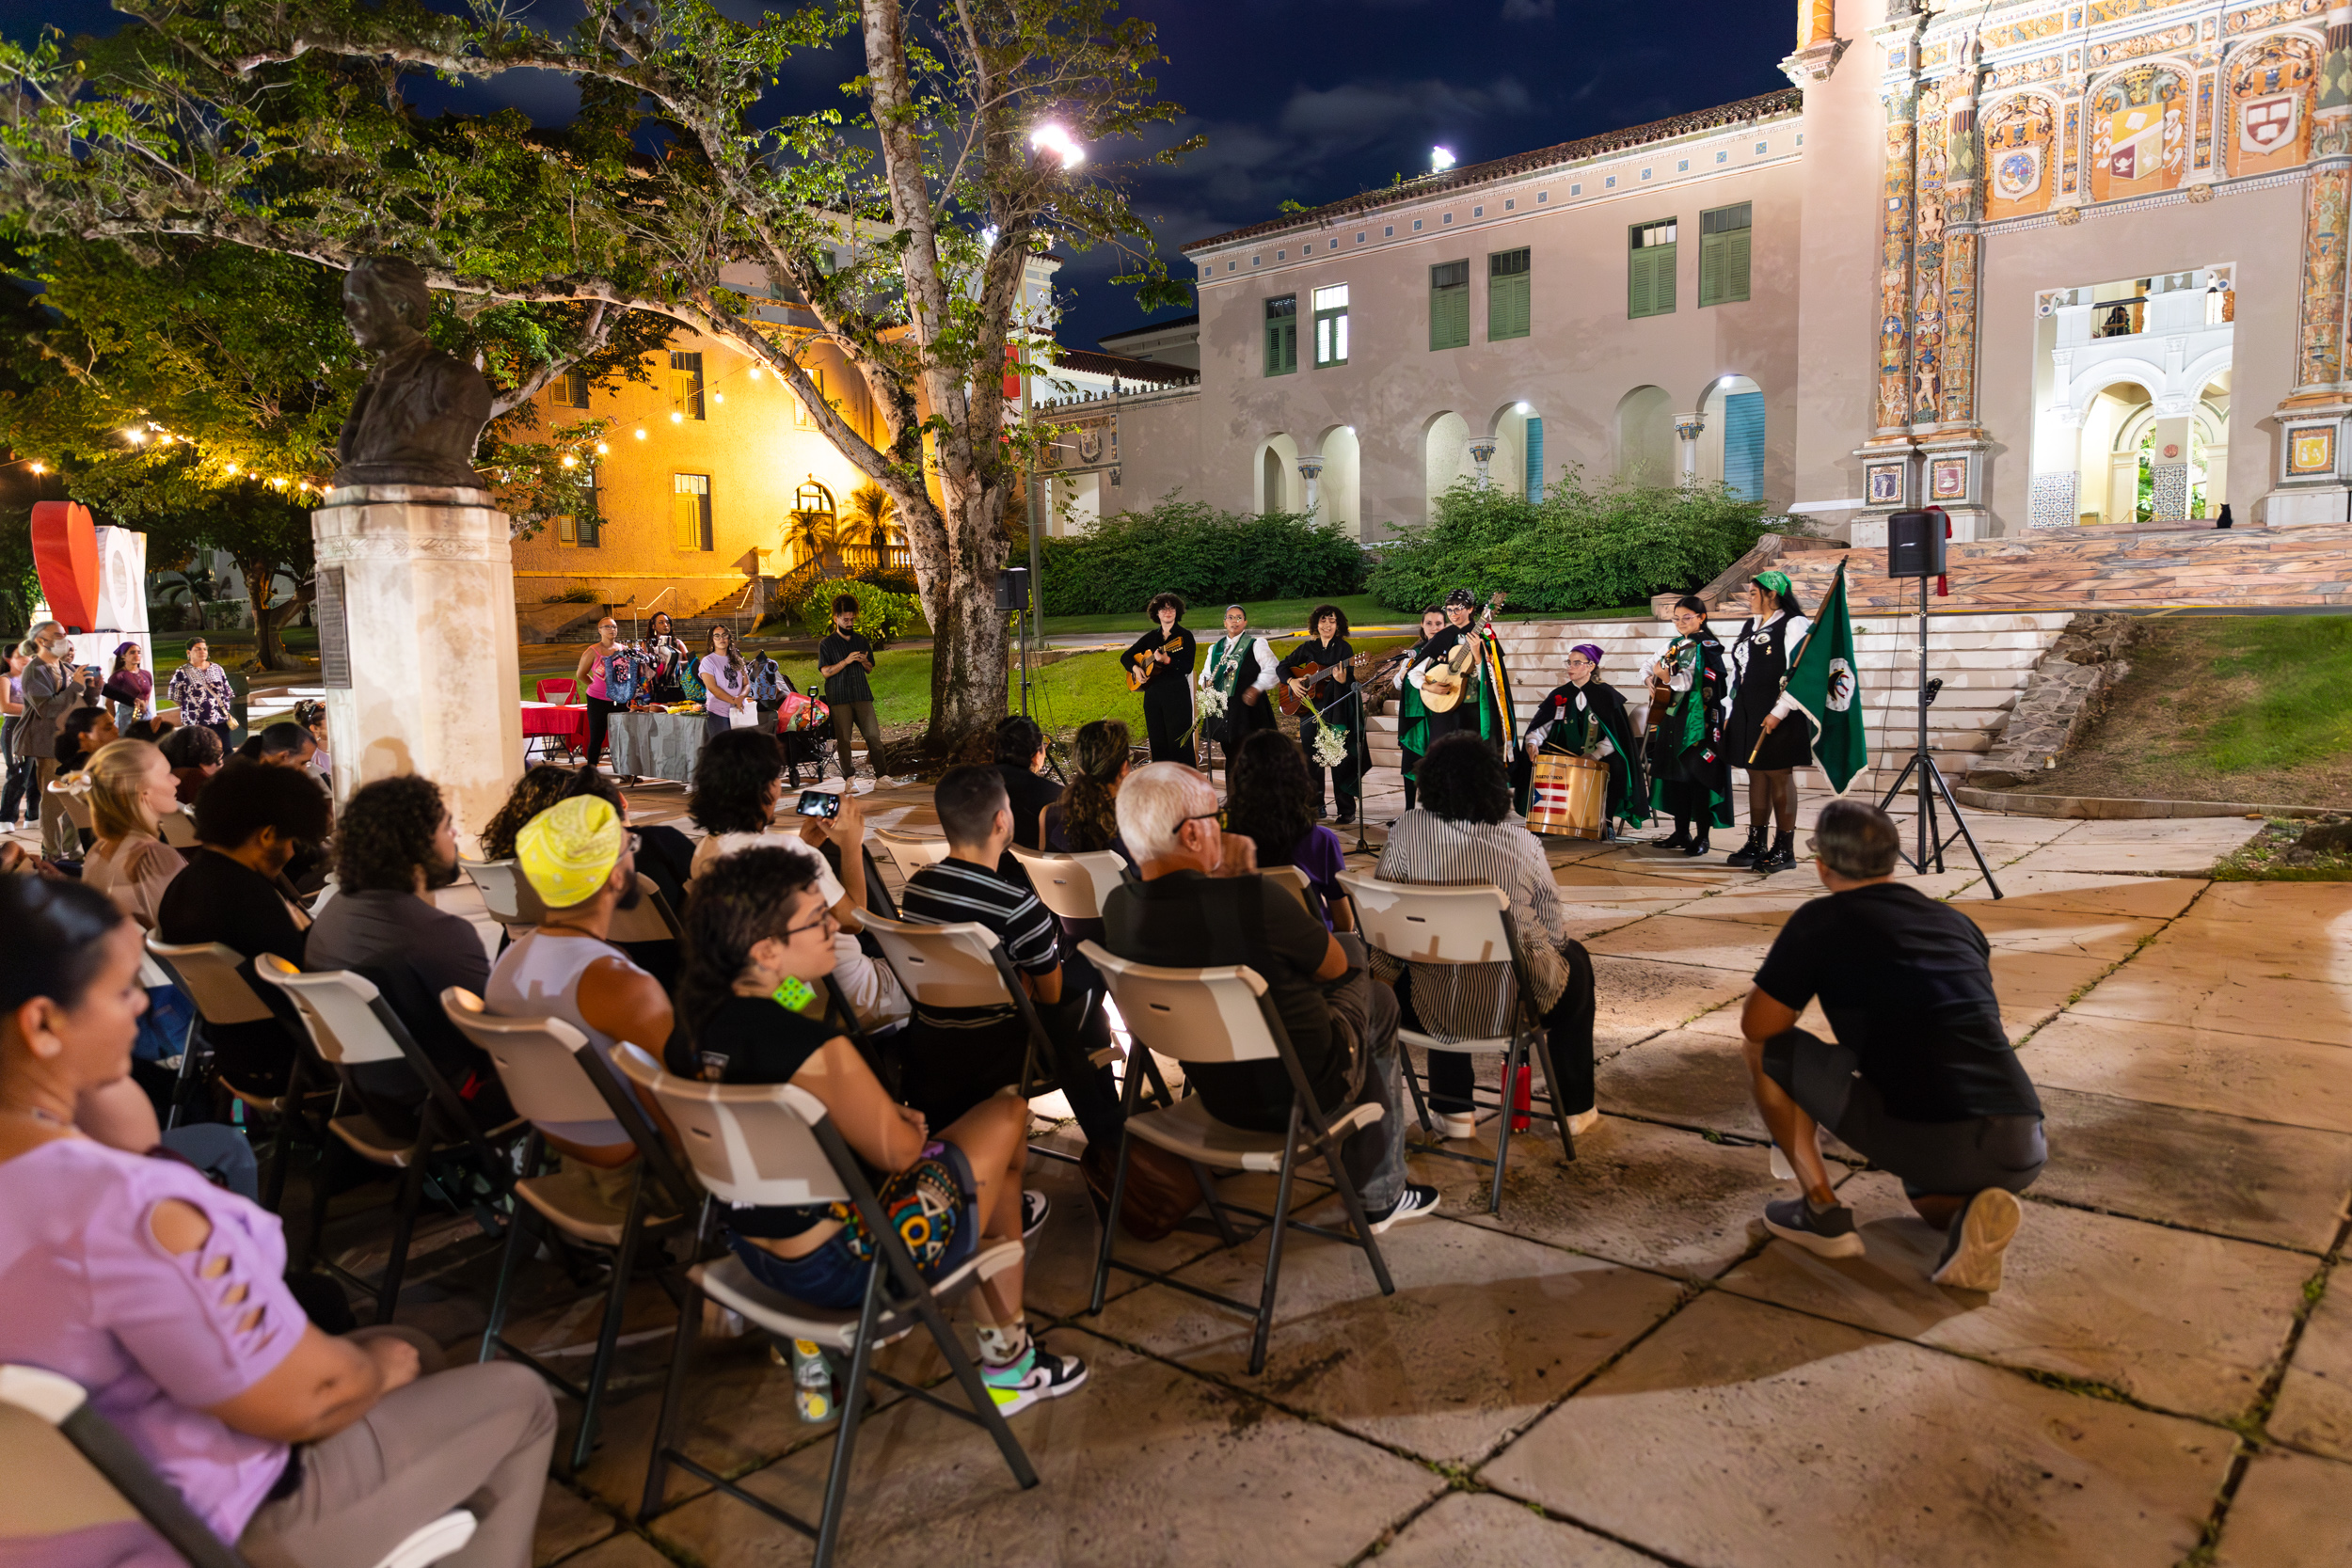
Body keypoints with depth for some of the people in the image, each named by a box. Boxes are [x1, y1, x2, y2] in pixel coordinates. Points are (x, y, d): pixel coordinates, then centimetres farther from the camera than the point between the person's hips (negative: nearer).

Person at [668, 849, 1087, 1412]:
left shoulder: (691, 1031, -5)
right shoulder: (814, 1049, -31)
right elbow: (898, 1152, -16)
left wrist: (890, 1117, 6)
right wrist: (908, 1122, 5)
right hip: (836, 1269, -8)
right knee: (1007, 1117, 11)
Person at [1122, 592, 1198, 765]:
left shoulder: (1185, 636, -1)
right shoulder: (1151, 637, 13)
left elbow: (1187, 668, -11)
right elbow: (1125, 656, 20)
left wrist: (1167, 660, -26)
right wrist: (1135, 668, 0)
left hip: (1177, 694, -5)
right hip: (1152, 694, 5)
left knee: (1178, 743, -9)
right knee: (1157, 743, 7)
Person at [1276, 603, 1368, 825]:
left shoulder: (1344, 648, -1)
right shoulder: (1307, 648, 11)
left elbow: (1350, 681, -9)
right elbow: (1281, 667, 18)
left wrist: (1342, 680, -32)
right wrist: (1291, 681, -1)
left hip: (1335, 711, -5)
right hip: (1309, 710, 5)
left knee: (1339, 759, -7)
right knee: (1311, 759, 9)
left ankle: (1347, 811, -2)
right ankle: (1315, 806, 19)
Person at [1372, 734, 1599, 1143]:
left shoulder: (1408, 829, -9)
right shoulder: (1520, 840, -9)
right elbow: (1554, 930, -2)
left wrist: (1388, 968, 12)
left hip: (1435, 1012, 1)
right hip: (1515, 1006, -1)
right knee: (1576, 958, 32)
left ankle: (1455, 1110, 35)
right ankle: (1576, 1108, 40)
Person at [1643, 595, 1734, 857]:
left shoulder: (1706, 646, -7)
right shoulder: (1676, 644, 16)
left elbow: (1691, 680, -19)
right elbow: (1656, 666, 27)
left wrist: (1664, 674, -14)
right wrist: (1652, 680, 8)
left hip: (1698, 720, -8)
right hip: (1673, 717, 8)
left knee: (1699, 775, -5)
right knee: (1676, 774, 10)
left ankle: (1702, 837, 0)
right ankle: (1681, 833, 19)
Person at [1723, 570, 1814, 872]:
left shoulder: (1794, 625, -8)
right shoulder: (1749, 626, 17)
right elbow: (1736, 669, 21)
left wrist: (1779, 711, -19)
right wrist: (1732, 711, 15)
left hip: (1777, 718, -8)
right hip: (1747, 716, 8)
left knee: (1780, 777, -3)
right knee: (1756, 776, 11)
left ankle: (1785, 848, 4)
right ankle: (1755, 844, 18)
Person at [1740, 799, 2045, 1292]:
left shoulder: (1822, 921, 3)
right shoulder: (1957, 921, 20)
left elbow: (1757, 1027, 3)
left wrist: (1781, 973, 24)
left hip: (1927, 1142, -6)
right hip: (2022, 1155, 6)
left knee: (1767, 1051, 13)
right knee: (1926, 1189, 39)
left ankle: (1823, 1213, 13)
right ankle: (1973, 1214, 4)